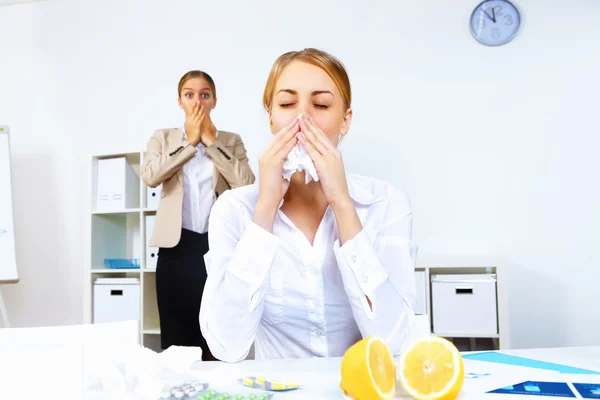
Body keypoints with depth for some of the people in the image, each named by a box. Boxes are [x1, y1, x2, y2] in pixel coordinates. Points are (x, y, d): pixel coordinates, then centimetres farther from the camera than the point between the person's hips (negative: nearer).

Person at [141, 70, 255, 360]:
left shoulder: (231, 141, 9)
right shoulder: (163, 138, 10)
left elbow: (246, 184, -9)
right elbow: (150, 176, -9)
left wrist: (211, 141, -4)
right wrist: (190, 142, -5)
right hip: (178, 245, 1)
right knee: (176, 336, 5)